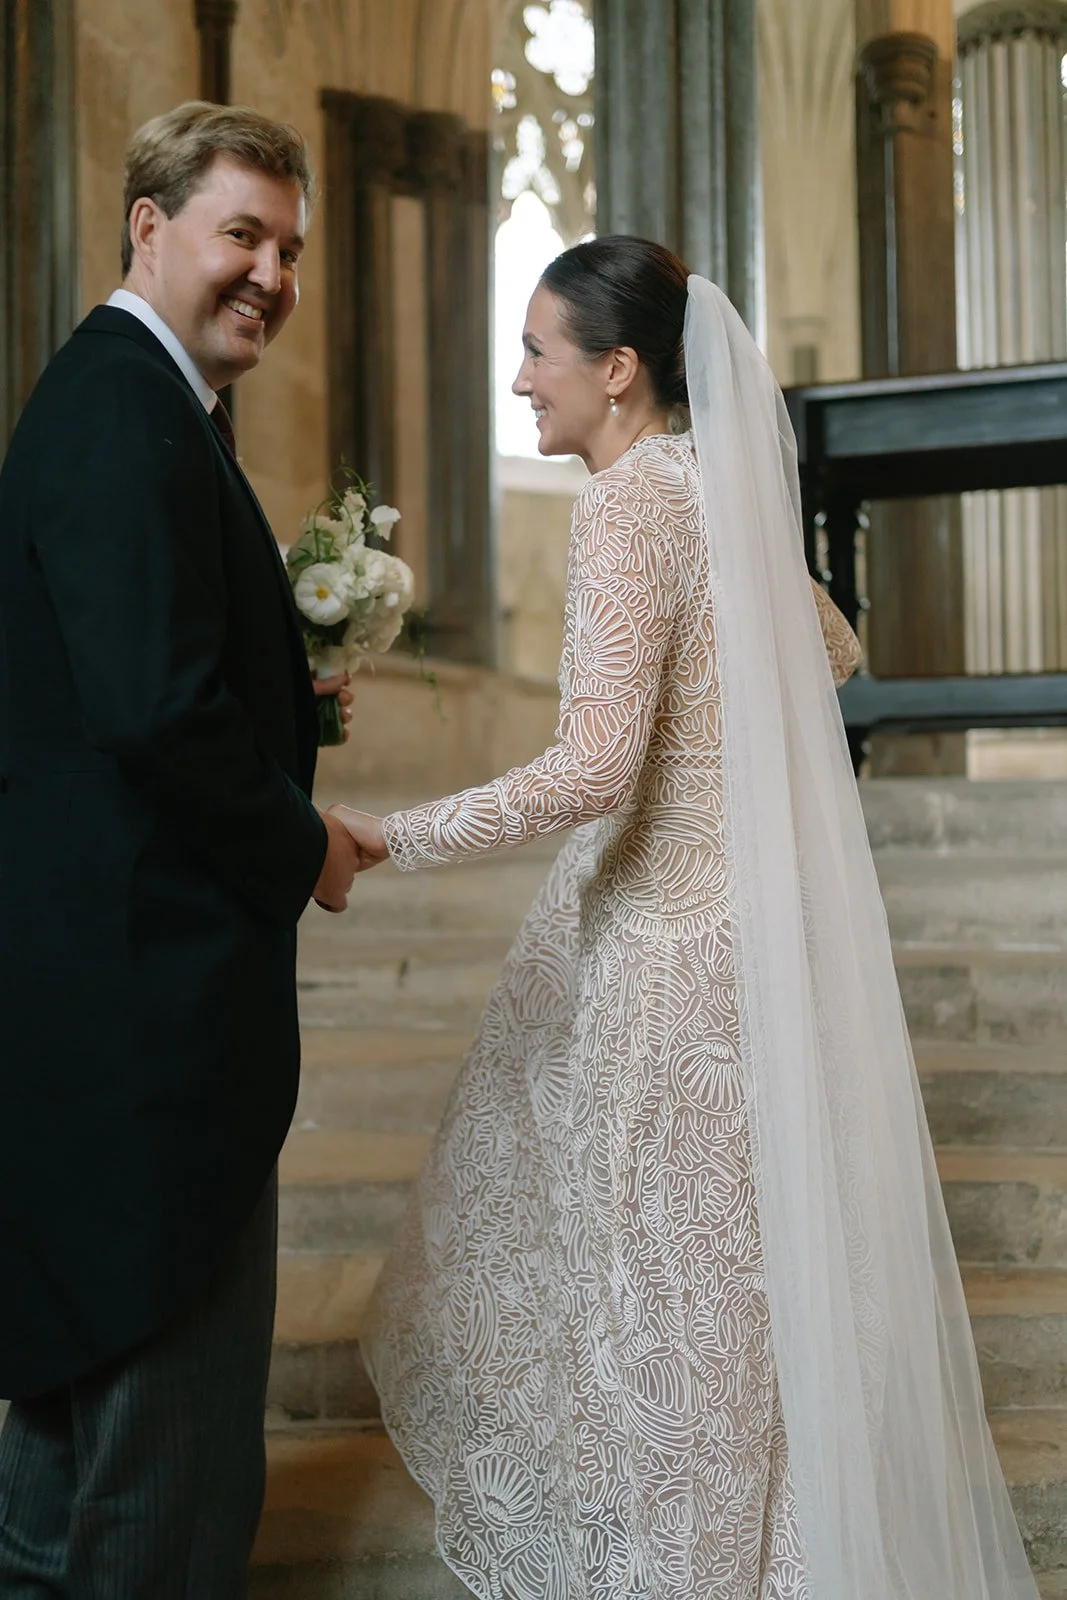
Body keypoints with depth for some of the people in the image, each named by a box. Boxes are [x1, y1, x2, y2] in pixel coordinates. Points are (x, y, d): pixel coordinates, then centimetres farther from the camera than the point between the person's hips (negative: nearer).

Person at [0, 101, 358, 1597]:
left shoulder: (126, 397, 15)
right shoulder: (130, 415, -19)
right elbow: (158, 706, -27)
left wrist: (288, 700, 7)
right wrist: (299, 847, -13)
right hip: (151, 965, -11)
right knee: (177, 1355, 3)